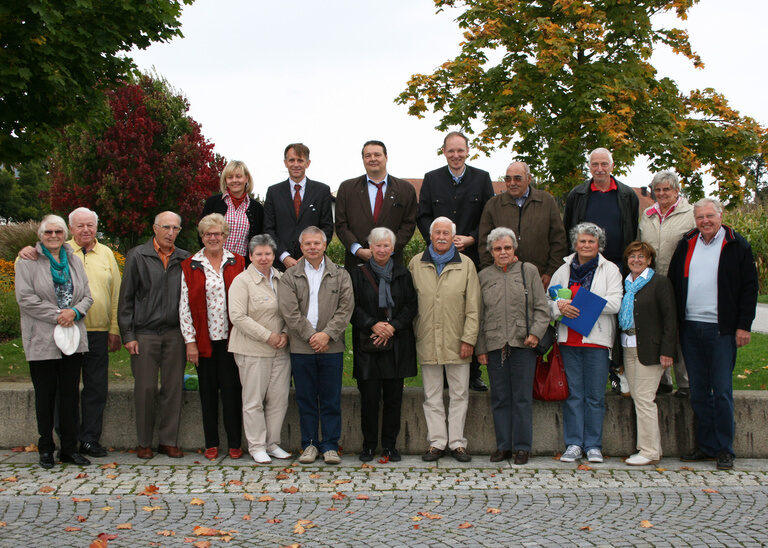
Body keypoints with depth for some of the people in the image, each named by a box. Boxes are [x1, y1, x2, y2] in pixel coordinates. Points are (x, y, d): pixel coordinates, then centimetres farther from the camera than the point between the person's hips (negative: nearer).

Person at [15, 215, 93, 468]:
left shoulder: (74, 261, 13)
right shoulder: (27, 262, 0)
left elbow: (87, 296, 11)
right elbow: (26, 298, -10)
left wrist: (74, 312, -10)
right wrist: (57, 316, -15)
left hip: (73, 339, 4)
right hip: (42, 341, -4)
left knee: (70, 394, 6)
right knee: (45, 395, 2)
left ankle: (70, 448, 13)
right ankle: (46, 449, 12)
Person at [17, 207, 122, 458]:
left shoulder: (106, 254, 12)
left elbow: (116, 294, 12)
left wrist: (115, 329, 7)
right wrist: (25, 253, -19)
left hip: (98, 332, 2)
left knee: (96, 387, 5)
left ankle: (89, 440, 14)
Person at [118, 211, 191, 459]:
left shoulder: (184, 259, 8)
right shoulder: (138, 256, 2)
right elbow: (126, 298, 2)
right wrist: (128, 335, -4)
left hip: (175, 333, 2)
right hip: (145, 333, -2)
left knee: (173, 388, 4)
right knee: (145, 388, 1)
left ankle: (169, 441, 14)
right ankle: (144, 443, 12)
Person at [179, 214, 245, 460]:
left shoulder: (237, 263, 7)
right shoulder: (190, 266, 4)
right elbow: (184, 305, 1)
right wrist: (190, 342, -4)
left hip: (230, 337, 0)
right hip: (204, 339, 0)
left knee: (232, 389, -1)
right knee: (208, 390, 6)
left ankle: (234, 443, 8)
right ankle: (211, 443, 15)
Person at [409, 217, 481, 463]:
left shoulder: (466, 264, 3)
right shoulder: (416, 264, 6)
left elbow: (473, 307, 1)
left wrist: (469, 339, -5)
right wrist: (413, 333, 4)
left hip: (456, 342, -1)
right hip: (427, 341, 1)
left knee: (459, 394, 4)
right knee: (432, 395, 6)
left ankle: (457, 442, 13)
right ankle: (437, 442, 14)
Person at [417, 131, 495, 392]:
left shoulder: (482, 179, 8)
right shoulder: (431, 179, 9)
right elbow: (423, 216, 5)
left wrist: (470, 239, -9)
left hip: (473, 257, 0)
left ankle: (473, 373, 9)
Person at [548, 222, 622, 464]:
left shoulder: (610, 270, 5)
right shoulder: (563, 270, 15)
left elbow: (614, 303, -7)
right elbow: (549, 300, 13)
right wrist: (560, 306, -10)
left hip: (597, 339, -2)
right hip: (568, 339, 3)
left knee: (595, 395, 0)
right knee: (572, 393, 3)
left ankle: (593, 445, 9)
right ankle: (574, 444, 10)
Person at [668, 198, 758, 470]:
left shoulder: (737, 246, 0)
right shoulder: (685, 245, 11)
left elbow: (749, 287, 0)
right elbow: (673, 284, 14)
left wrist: (744, 326, -6)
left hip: (721, 329, -4)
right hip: (689, 328, 4)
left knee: (722, 391, -3)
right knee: (698, 391, 8)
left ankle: (724, 449, 6)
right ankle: (705, 445, 17)